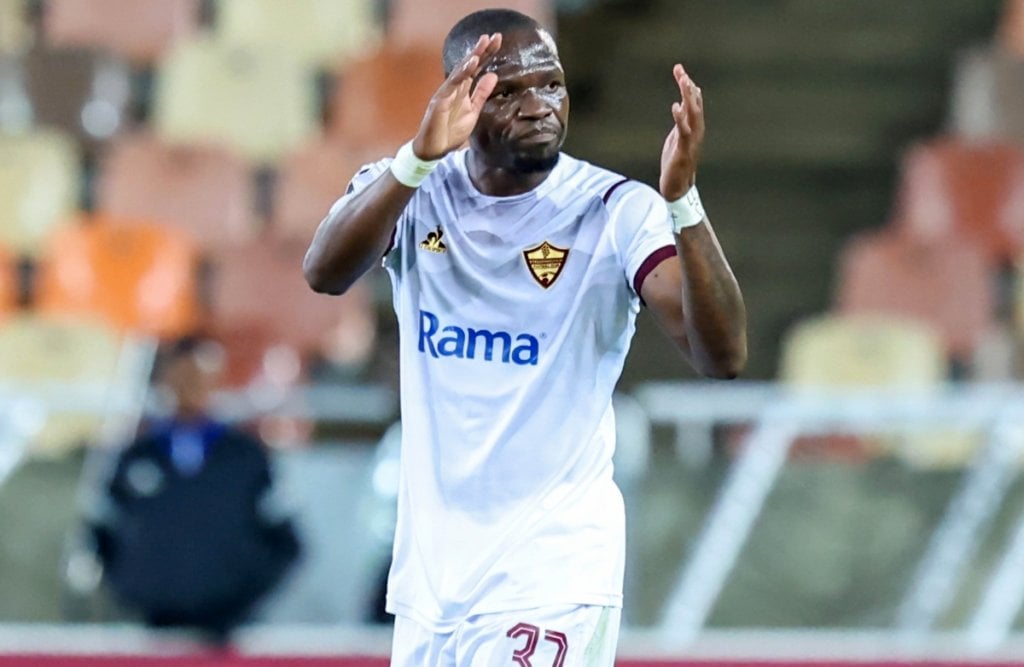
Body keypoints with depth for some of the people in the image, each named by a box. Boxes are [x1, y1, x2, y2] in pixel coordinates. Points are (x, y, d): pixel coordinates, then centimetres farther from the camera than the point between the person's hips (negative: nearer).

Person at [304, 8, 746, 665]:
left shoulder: (616, 211, -9)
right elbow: (325, 272, -23)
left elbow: (722, 355, -22)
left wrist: (682, 199, -35)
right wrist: (420, 157, -38)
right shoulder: (410, 191, -1)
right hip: (429, 557, 4)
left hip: (551, 567, -4)